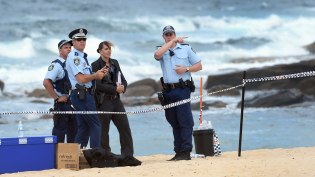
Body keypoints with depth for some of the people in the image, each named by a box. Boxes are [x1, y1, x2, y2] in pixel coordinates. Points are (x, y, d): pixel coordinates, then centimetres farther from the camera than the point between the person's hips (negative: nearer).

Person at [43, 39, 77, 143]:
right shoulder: (56, 65, -11)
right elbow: (46, 82, -23)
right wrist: (57, 98, -19)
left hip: (72, 102, 8)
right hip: (62, 103, -8)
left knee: (73, 131, 11)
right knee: (60, 131, -5)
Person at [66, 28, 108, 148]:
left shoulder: (82, 56, 18)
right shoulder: (73, 57, -12)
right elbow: (81, 79, -19)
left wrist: (99, 73, 4)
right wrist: (96, 75, -8)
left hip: (84, 95, 10)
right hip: (81, 95, -10)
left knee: (84, 127, 11)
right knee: (95, 125, -9)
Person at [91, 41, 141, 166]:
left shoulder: (115, 63, 14)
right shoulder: (96, 65, -6)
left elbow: (123, 79, 14)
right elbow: (98, 85, -14)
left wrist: (123, 87, -9)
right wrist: (115, 89, -17)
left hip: (116, 99, 6)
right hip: (103, 101, -6)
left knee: (125, 127, -1)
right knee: (103, 130, -1)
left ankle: (128, 155, 1)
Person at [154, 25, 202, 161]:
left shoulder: (186, 48, 10)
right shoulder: (162, 50, 12)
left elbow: (199, 65, 10)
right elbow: (157, 55, -15)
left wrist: (186, 69, -8)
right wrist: (173, 42, -11)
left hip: (182, 89, -3)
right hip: (168, 91, 3)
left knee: (185, 121, -9)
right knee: (174, 123, 6)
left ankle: (186, 151, -12)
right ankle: (178, 152, 9)